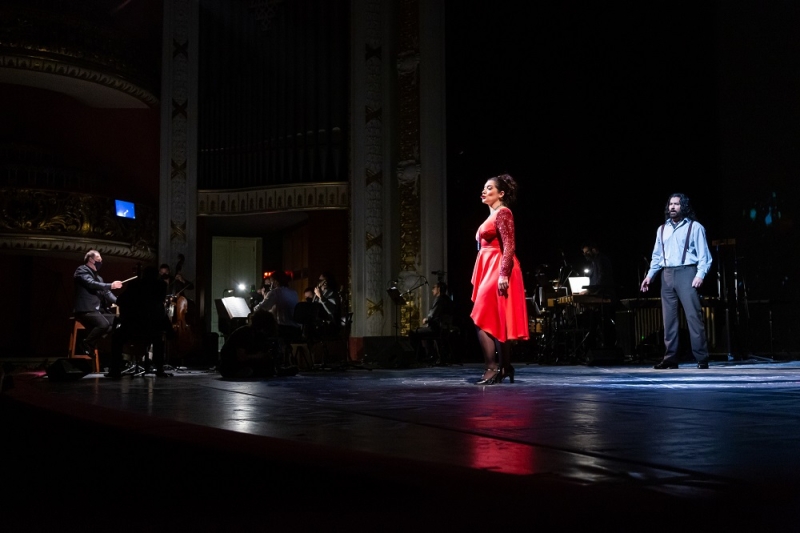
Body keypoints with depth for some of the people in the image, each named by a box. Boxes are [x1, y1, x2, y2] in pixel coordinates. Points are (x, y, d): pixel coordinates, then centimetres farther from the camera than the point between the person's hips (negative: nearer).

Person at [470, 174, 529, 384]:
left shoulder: (503, 213, -9)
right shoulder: (492, 215, 19)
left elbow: (509, 246, -18)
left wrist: (503, 274, -25)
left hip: (499, 271, -10)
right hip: (490, 271, 10)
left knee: (483, 320, -12)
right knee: (496, 322, 10)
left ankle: (492, 368, -10)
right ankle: (505, 368, 15)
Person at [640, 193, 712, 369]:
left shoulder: (695, 227, 3)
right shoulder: (662, 229, 18)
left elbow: (703, 255, -2)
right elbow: (657, 256, 20)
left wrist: (700, 275, -14)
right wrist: (650, 275, 10)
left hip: (687, 273, -5)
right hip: (667, 275, 5)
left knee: (693, 316, -10)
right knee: (669, 319, 3)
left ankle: (702, 359, -8)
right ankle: (670, 358, 7)